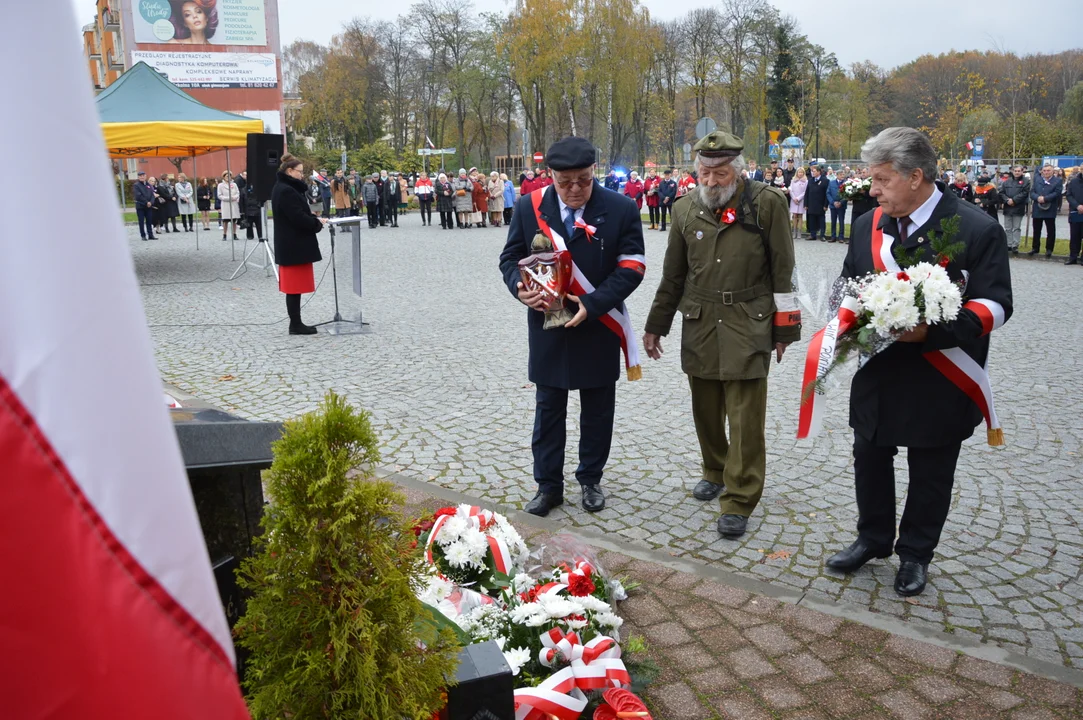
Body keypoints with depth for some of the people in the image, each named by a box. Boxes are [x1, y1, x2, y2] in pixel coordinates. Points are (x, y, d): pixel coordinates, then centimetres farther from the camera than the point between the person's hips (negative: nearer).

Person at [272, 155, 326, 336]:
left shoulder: (285, 189, 15)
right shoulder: (286, 191, -17)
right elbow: (298, 218, -22)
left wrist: (315, 219, 2)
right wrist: (318, 223, -7)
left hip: (292, 245, 10)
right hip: (294, 246, -10)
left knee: (294, 287, 12)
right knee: (295, 287, -4)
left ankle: (296, 323, 17)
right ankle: (295, 325, 1)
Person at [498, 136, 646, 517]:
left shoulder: (621, 209, -8)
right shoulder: (528, 207, -3)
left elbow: (631, 266, -9)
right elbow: (511, 257, 4)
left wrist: (592, 304, -20)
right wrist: (520, 288, -18)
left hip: (598, 329, -1)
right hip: (547, 326, 1)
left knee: (597, 409, 12)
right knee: (548, 409, 10)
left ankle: (590, 480, 30)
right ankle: (548, 485, 23)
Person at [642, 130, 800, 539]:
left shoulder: (766, 203, -4)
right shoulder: (686, 210, 7)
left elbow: (782, 271, -2)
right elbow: (673, 275, 14)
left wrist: (785, 328, -1)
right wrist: (656, 325, 16)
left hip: (748, 326, -4)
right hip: (699, 325, 4)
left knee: (745, 418, -2)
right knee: (705, 410, 14)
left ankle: (739, 500, 9)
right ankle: (715, 471, 37)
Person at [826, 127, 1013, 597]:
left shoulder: (977, 230, -13)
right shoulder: (868, 225, 4)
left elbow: (995, 304, -13)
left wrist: (932, 331, -27)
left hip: (938, 384, -5)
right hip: (876, 375, 5)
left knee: (930, 473, 12)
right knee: (869, 460, 17)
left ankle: (915, 554, 32)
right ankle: (873, 538, 38)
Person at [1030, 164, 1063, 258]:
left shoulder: (1057, 181, 0)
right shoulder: (1037, 179, 11)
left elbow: (1057, 193, -12)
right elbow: (1032, 192, 3)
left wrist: (1045, 198, -20)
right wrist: (1038, 198, -16)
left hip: (1050, 210, -3)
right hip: (1037, 209, 3)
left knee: (1050, 231, 2)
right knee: (1036, 231, 11)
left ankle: (1049, 249, 9)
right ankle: (1035, 248, 20)